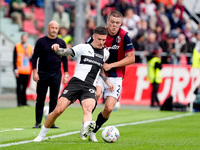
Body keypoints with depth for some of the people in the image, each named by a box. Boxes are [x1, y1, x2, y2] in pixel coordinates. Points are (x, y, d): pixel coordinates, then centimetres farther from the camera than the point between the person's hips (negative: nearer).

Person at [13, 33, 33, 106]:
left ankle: (24, 102, 13)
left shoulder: (30, 47, 10)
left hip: (27, 71, 3)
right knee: (19, 87, -3)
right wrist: (15, 69, -7)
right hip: (19, 71, -3)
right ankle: (19, 102, 0)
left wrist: (29, 56, -8)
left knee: (24, 87, 6)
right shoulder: (17, 47, 2)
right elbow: (14, 59, 0)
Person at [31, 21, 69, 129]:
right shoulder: (41, 41, 2)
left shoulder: (61, 43, 7)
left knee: (54, 99, 1)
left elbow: (64, 59, 12)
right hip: (42, 74, -2)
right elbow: (35, 57, 1)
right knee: (40, 99, -1)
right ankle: (38, 122, 4)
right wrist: (35, 72, -8)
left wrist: (66, 74, 5)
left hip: (56, 75, 2)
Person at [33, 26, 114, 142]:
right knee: (58, 110, -12)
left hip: (90, 88, 2)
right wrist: (57, 49, -23)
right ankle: (41, 135, 8)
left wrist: (107, 81, 24)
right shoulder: (83, 48, 7)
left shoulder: (106, 53, 20)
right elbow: (65, 52, -1)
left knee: (88, 109, -31)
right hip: (76, 83, -2)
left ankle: (85, 131, -62)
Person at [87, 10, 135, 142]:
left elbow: (131, 58, -9)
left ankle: (93, 131, 13)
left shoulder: (124, 36, -9)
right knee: (96, 93, -30)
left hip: (115, 77, 0)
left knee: (109, 108, -11)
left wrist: (111, 65, -14)